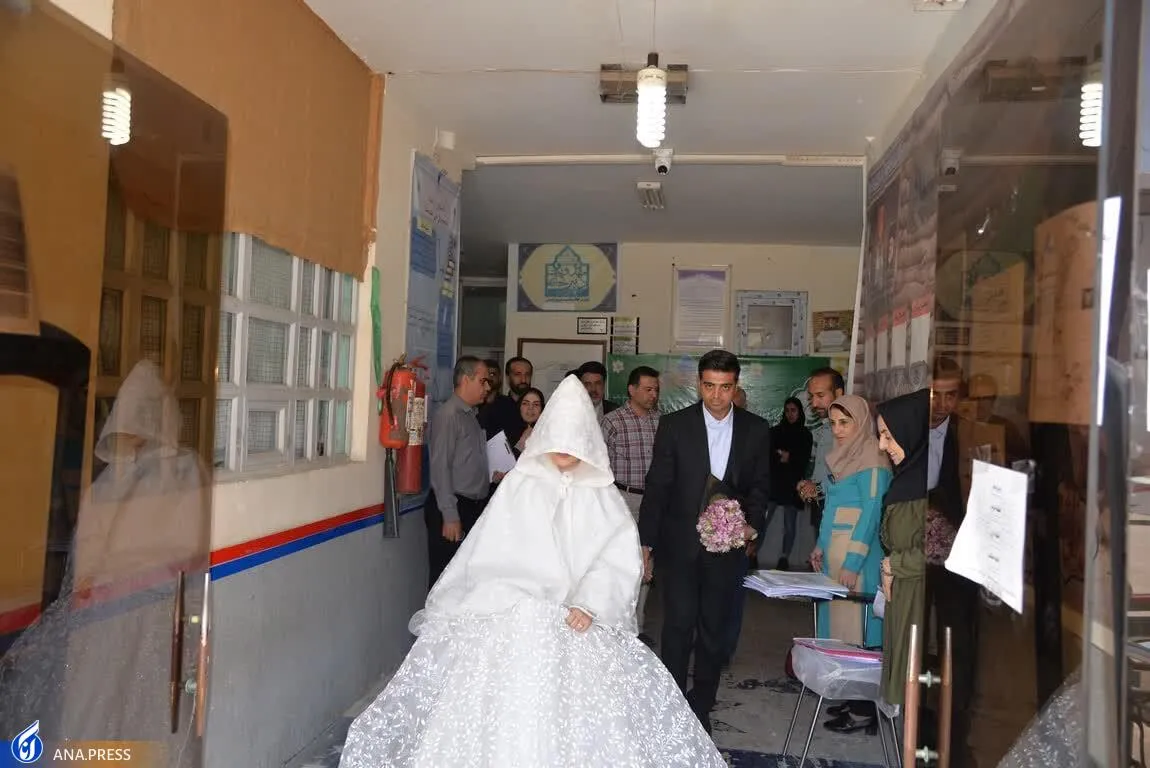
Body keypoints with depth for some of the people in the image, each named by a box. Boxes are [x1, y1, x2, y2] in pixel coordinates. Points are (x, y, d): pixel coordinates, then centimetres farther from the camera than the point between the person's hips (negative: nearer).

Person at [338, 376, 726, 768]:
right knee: (496, 710, -8)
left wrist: (590, 604, -17)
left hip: (576, 623, 0)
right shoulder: (518, 483, 5)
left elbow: (621, 557, -4)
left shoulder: (603, 495, 5)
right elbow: (487, 550, 7)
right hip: (509, 617, 0)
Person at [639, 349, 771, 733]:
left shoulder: (756, 430, 2)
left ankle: (700, 709, 27)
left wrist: (752, 523, -7)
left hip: (727, 545, 2)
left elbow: (760, 485, 10)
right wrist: (646, 542, -2)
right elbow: (656, 487, -2)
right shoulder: (674, 425, -4)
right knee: (678, 626, -4)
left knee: (713, 630, 11)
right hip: (679, 545, -2)